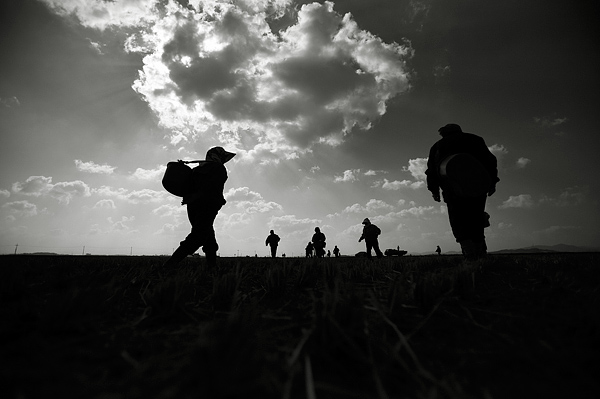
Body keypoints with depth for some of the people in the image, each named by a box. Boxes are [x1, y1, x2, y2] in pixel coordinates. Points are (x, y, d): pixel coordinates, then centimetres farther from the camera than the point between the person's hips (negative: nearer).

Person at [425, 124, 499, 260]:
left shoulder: (437, 146, 21)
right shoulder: (475, 139, 24)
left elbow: (432, 169, 10)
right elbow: (490, 160, 13)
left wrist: (434, 190, 7)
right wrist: (492, 182, 10)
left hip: (453, 186, -1)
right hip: (477, 185, 2)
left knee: (458, 219, 0)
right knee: (476, 217, 10)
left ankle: (469, 252, -18)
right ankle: (480, 252, 3)